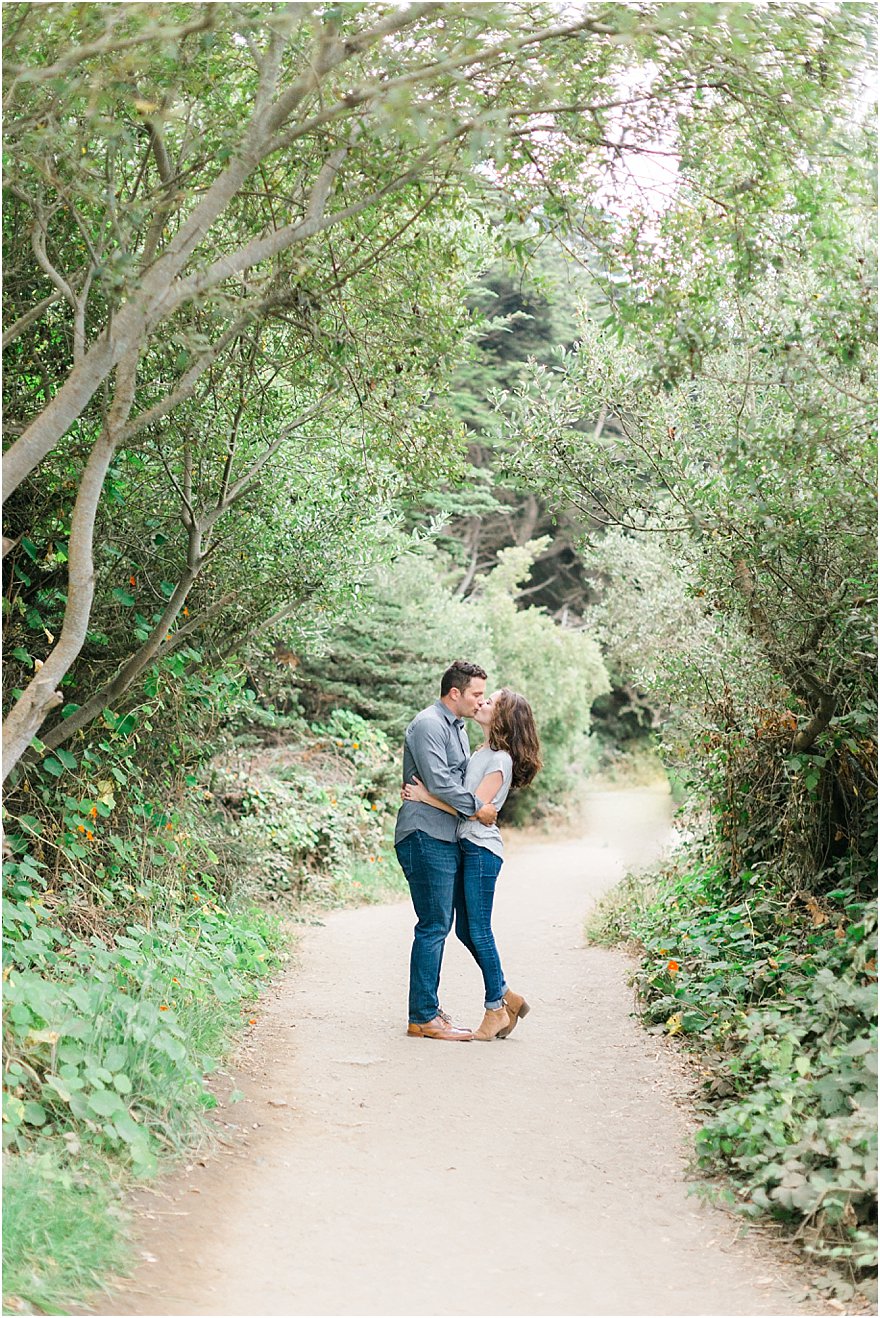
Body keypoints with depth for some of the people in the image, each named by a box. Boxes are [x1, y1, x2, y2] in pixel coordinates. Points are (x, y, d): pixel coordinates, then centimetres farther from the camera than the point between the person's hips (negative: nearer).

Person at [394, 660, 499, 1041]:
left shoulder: (457, 727, 20)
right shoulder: (428, 725, -12)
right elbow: (439, 781, -20)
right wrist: (477, 808, -12)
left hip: (448, 838, 10)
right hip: (426, 838, -10)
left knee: (440, 924, 12)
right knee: (434, 926, -8)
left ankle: (428, 1010, 19)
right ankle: (423, 1017, -3)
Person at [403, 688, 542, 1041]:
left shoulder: (500, 760, -12)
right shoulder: (481, 752, 16)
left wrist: (426, 797, -17)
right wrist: (422, 792, 6)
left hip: (482, 849, -9)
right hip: (467, 846, 9)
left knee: (478, 930, -4)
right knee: (465, 930, 11)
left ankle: (496, 1010, 6)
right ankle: (507, 996, 22)